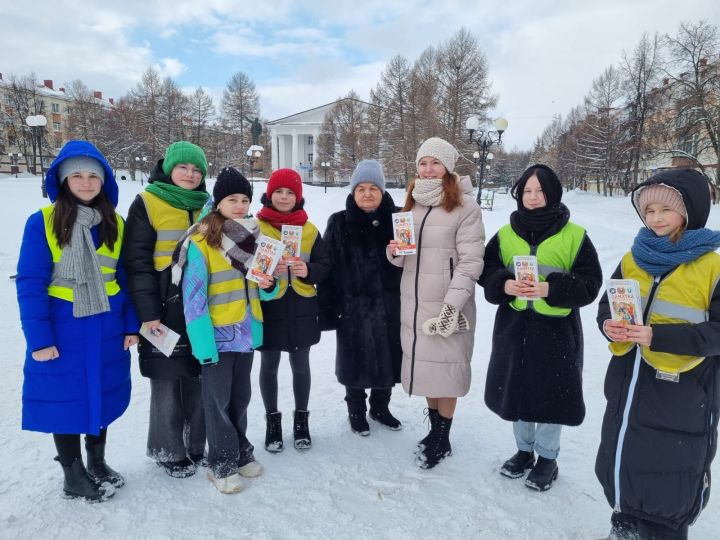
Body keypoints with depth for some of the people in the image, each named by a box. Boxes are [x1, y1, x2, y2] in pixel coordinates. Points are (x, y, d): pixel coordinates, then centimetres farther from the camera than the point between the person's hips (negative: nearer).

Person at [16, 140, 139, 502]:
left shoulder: (115, 224, 1)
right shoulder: (42, 222, -10)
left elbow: (127, 278, 5)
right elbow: (30, 284, -11)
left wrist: (131, 325, 1)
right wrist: (39, 338, -14)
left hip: (107, 329, 3)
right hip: (61, 329, -3)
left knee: (103, 395, 15)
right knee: (64, 399, 9)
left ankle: (98, 463, 37)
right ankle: (73, 476, 29)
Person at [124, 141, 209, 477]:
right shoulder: (147, 204, -3)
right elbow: (138, 262, -8)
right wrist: (148, 312, -13)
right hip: (165, 308, -4)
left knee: (199, 379, 11)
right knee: (167, 381, 3)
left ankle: (196, 445, 28)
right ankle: (169, 451, 22)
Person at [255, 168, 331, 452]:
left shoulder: (310, 230, 5)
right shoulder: (256, 228, -3)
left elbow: (324, 266, 2)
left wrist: (308, 270, -18)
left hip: (302, 310, 2)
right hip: (268, 308, -1)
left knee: (301, 365, 12)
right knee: (269, 366, 11)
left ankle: (301, 419, 31)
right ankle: (272, 420, 30)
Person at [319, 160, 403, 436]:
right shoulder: (340, 223, -2)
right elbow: (327, 267, -4)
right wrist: (328, 308, -8)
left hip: (389, 304, 2)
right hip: (353, 306, -1)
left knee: (387, 357, 14)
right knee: (355, 359, 10)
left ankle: (380, 407, 37)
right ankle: (356, 410, 32)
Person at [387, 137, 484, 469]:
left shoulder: (465, 205, -9)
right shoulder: (412, 203, 11)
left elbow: (471, 261, -13)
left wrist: (452, 305, -18)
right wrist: (395, 252, -5)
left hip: (448, 304, -6)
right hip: (413, 302, 6)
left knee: (445, 367, 3)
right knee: (425, 365, 13)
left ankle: (442, 439, 21)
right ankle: (435, 429, 31)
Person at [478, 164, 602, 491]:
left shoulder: (575, 236, -4)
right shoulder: (505, 235, 6)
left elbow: (590, 282, -7)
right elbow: (487, 274, 5)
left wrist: (550, 289, -22)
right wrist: (505, 285, -16)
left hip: (556, 329, -3)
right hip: (513, 326, 3)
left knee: (551, 393, 7)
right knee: (517, 389, 13)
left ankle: (547, 458, 29)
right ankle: (524, 450, 35)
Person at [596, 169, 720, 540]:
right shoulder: (633, 259, 5)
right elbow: (606, 305, 10)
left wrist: (657, 337, -25)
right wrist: (608, 326, -12)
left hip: (680, 396, -4)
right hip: (628, 385, 5)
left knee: (672, 476, 9)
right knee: (621, 462, 17)